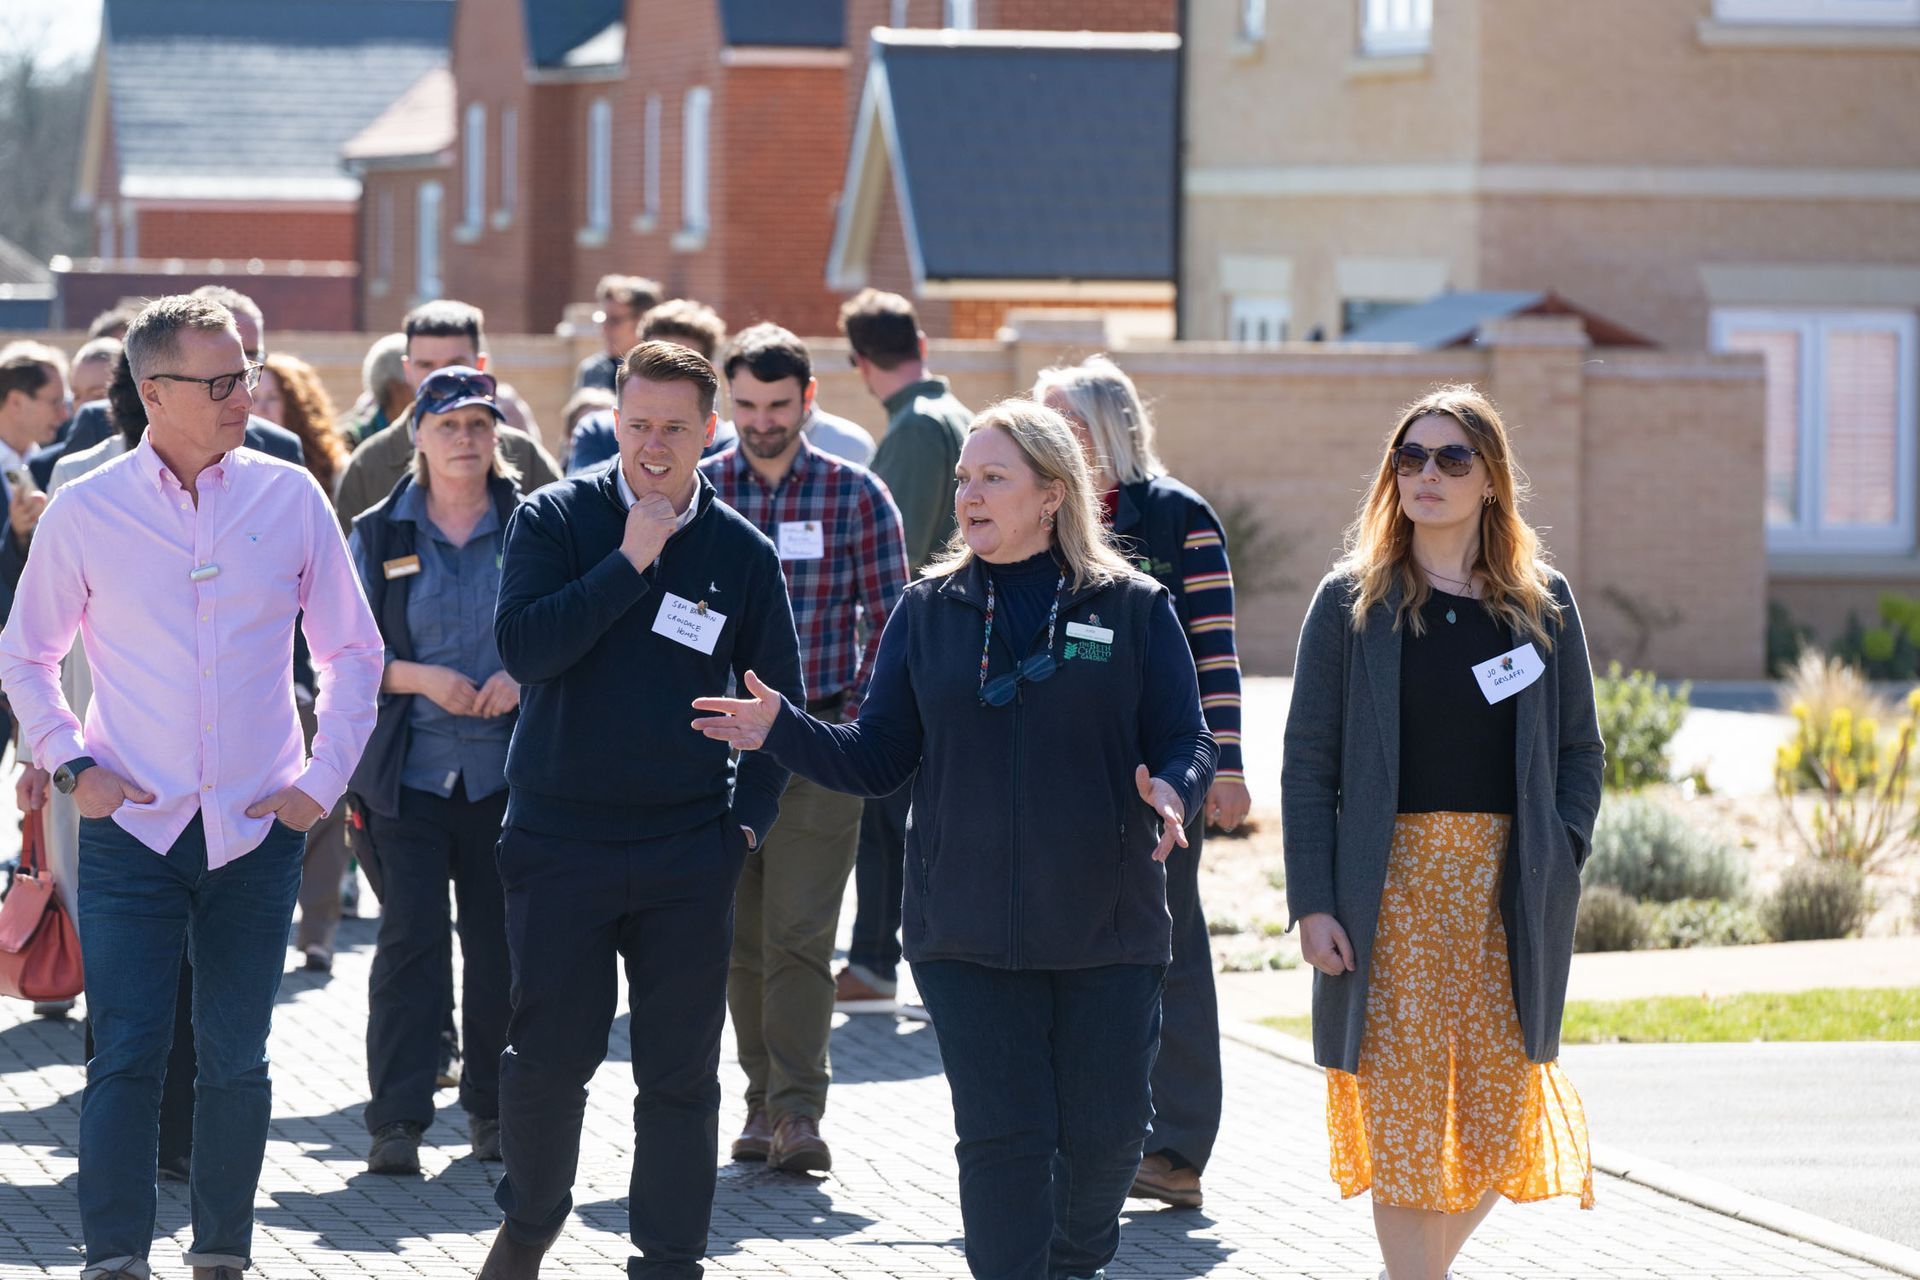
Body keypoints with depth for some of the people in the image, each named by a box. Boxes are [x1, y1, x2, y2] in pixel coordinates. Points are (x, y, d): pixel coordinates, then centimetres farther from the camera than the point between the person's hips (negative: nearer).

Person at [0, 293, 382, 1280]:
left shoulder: (289, 498, 3)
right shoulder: (86, 513, 0)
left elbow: (352, 651, 11)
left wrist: (324, 778, 3)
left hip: (257, 830, 2)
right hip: (131, 828, -1)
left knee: (236, 1060, 6)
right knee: (126, 1054, -9)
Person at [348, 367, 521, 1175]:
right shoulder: (379, 535, 5)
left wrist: (524, 676, -10)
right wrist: (421, 678, -11)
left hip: (507, 770, 1)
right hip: (409, 768, -1)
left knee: (501, 941, 3)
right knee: (410, 937, -7)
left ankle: (494, 1108, 16)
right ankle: (397, 1120, -6)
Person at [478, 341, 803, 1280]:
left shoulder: (742, 552, 4)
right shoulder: (556, 519, -1)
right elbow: (522, 646, -15)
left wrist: (749, 818, 2)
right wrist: (629, 562, -17)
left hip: (688, 850, 1)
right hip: (559, 839, -1)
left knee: (681, 1072, 3)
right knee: (549, 1056, 3)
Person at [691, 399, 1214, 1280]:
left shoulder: (1131, 608, 0)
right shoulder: (929, 611, 6)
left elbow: (1187, 739, 0)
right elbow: (877, 759, 6)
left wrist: (1171, 790, -23)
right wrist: (781, 731, -10)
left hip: (1107, 928, -1)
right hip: (969, 933, 1)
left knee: (1106, 1132, 6)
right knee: (1002, 1136, -5)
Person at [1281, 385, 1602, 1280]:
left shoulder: (1542, 603, 8)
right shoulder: (1352, 602, 3)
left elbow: (1580, 750, 12)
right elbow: (1308, 762, 0)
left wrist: (1558, 861, -3)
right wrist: (1312, 902, -8)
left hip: (1508, 892, 2)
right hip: (1392, 887, -2)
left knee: (1497, 1121, 3)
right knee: (1402, 1115, -5)